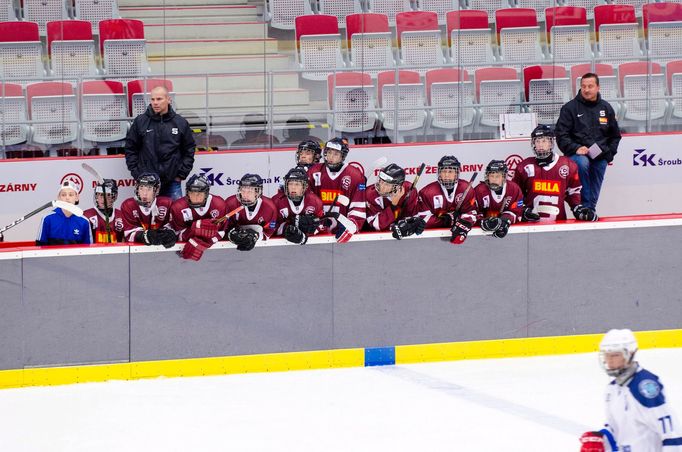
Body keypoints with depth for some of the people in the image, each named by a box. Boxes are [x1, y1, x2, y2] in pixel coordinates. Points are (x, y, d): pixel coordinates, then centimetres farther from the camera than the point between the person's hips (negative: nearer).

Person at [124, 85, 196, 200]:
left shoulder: (180, 123, 4)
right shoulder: (140, 122, 2)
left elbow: (189, 149, 10)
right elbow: (130, 149, 7)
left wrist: (182, 174, 2)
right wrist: (136, 173, -1)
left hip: (172, 182, 1)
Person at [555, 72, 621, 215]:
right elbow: (561, 135, -4)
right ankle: (584, 206, -29)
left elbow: (615, 135, 21)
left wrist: (609, 153, 9)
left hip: (600, 156, 4)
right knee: (582, 163, -34)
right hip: (577, 153, -4)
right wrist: (575, 148, -18)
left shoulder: (606, 108, 10)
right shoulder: (570, 108, -2)